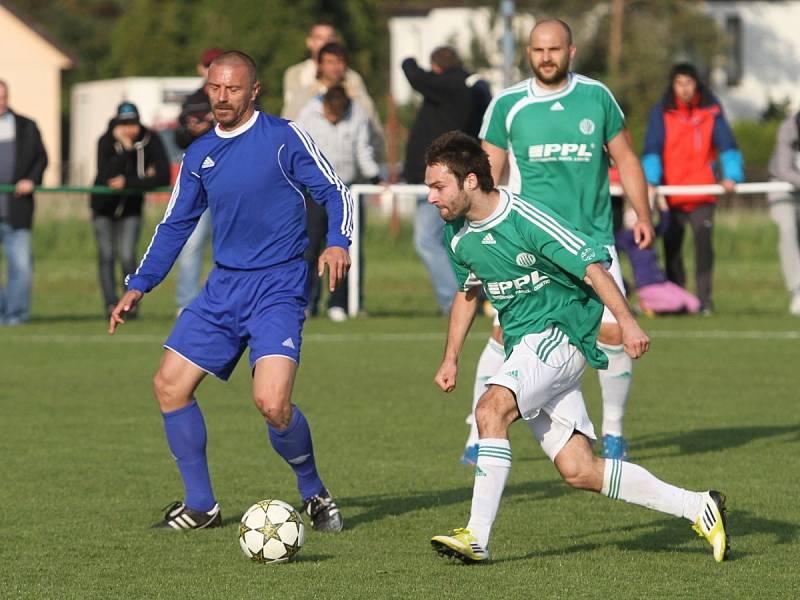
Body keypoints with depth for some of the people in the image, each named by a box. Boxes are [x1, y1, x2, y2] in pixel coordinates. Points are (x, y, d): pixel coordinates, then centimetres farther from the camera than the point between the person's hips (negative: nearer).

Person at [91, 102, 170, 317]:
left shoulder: (151, 140, -19)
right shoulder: (106, 142, -21)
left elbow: (163, 177, -26)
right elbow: (106, 178, -34)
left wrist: (128, 183, -30)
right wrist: (124, 148, -39)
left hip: (131, 206, 0)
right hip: (104, 205, 0)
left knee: (127, 256, -11)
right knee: (106, 255, -6)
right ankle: (111, 303, -2)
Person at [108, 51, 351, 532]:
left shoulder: (284, 137, -6)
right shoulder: (199, 155, 11)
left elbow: (335, 192, -5)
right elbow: (175, 224, 18)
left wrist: (338, 243, -24)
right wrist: (138, 287, 12)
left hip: (278, 289, -7)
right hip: (224, 287, 7)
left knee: (272, 402, -22)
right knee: (170, 384, 1)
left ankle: (316, 495, 4)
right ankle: (200, 506, 13)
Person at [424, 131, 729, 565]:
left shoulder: (526, 220, -17)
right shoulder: (457, 236, 6)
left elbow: (591, 263, -17)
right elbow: (467, 292, 23)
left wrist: (626, 322, -25)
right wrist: (450, 359, 19)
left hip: (558, 336, -8)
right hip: (523, 347, 8)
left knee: (492, 407, -30)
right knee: (578, 471, 0)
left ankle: (477, 537, -28)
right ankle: (697, 508, 10)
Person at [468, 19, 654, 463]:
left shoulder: (596, 97, 4)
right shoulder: (506, 105, 1)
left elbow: (625, 159, 12)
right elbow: (489, 171, 6)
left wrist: (642, 215, 6)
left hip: (593, 238, 1)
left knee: (613, 332, -7)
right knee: (506, 333, -11)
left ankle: (613, 432, 13)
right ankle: (480, 438, -2)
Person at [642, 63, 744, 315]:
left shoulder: (711, 111, 2)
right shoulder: (661, 113, 1)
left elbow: (726, 145, -4)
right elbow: (652, 149, -5)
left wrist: (731, 175, -19)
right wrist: (650, 179, -20)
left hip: (703, 192, -1)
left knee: (703, 241, -13)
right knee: (672, 245, 6)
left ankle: (705, 299, -11)